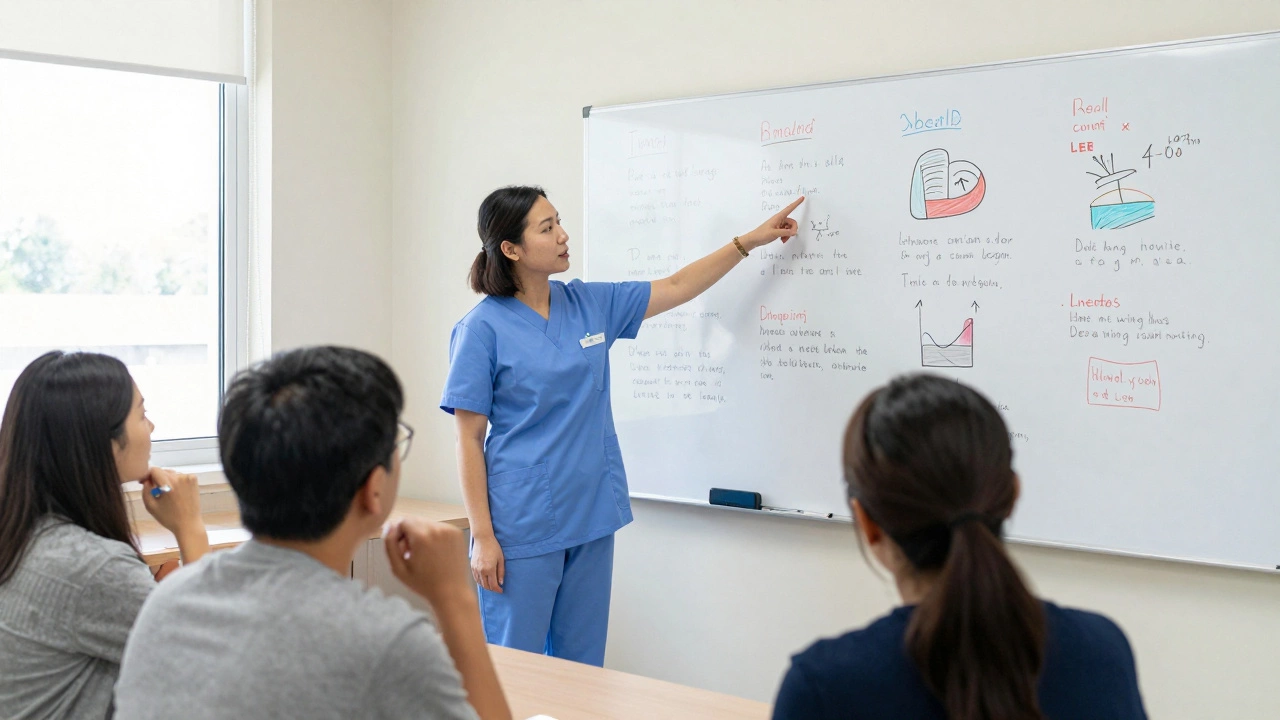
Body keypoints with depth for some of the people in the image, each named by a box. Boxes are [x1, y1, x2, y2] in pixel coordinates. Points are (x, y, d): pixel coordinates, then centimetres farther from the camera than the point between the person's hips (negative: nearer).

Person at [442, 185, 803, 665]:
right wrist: (482, 536, -11)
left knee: (582, 665, 11)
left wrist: (750, 241, 12)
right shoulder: (484, 328, -8)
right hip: (522, 529, -5)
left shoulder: (589, 304, 7)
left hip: (591, 518, 6)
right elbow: (469, 438, -8)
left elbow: (676, 288, 16)